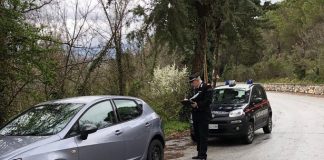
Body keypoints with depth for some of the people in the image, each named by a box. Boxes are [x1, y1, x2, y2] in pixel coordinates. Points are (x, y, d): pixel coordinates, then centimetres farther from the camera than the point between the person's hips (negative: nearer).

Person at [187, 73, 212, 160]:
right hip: (196, 115, 9)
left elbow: (208, 101, -16)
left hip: (203, 116, -9)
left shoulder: (206, 87, -10)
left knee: (203, 135, -6)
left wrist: (197, 105, -21)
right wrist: (190, 101, 3)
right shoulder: (195, 89, 17)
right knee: (197, 135, 12)